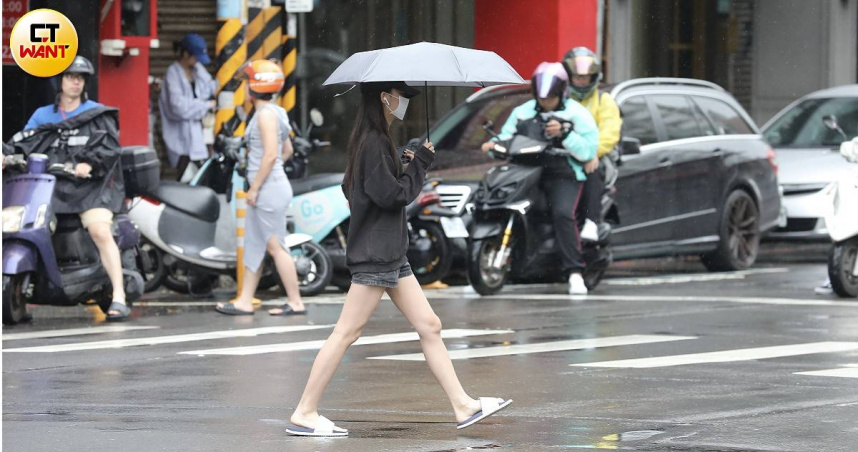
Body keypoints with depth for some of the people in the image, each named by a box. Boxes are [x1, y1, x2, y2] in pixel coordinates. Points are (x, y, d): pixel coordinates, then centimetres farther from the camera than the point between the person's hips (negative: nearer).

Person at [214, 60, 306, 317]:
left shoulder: (266, 114, -15)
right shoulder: (271, 113, 15)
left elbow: (271, 154, -22)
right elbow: (287, 151, 23)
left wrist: (255, 188, -18)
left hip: (269, 189, -10)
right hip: (266, 188, 10)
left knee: (275, 246, -5)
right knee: (253, 245, 11)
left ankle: (296, 303, -1)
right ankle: (245, 302, 13)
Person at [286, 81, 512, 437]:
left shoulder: (373, 140, 14)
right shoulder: (373, 142, -16)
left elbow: (349, 187, 20)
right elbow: (391, 194, -20)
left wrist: (407, 167, 15)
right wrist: (418, 165, -7)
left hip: (390, 254, 10)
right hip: (374, 255, -10)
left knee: (429, 327, 8)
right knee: (346, 333, -7)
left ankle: (463, 406, 10)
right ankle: (304, 414, -4)